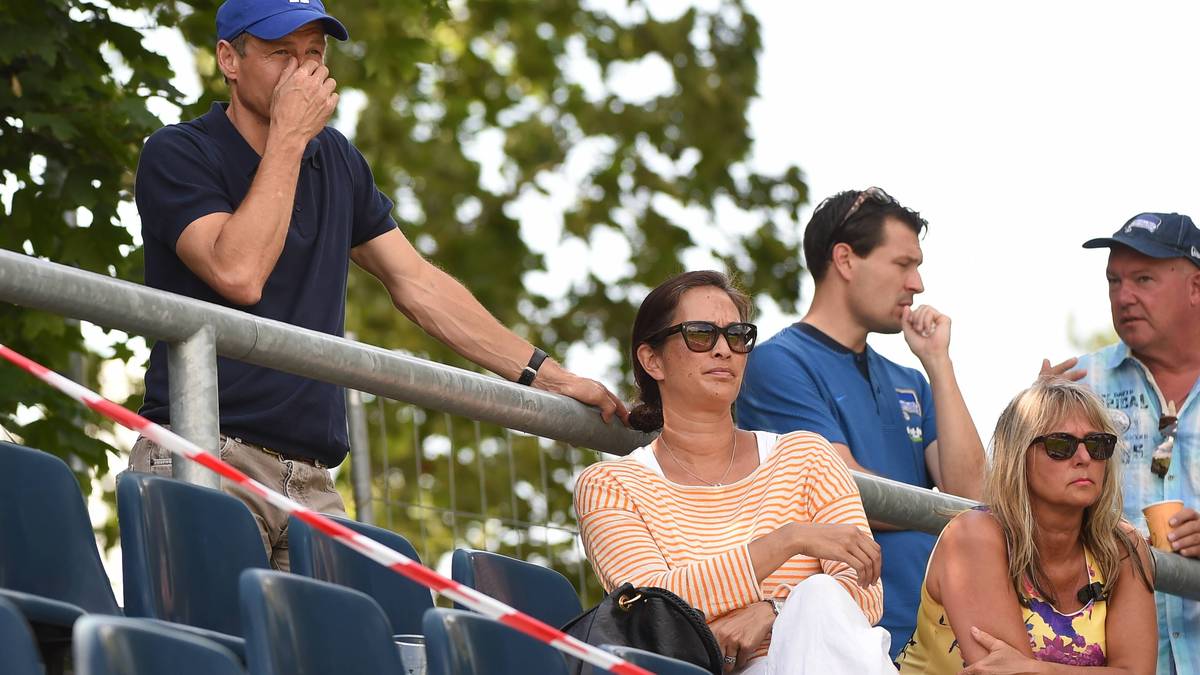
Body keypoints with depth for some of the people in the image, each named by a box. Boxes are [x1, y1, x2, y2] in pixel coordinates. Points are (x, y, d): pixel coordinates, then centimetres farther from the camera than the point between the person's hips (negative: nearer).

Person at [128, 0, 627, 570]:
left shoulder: (337, 162, 19)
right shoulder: (177, 154, -1)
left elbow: (417, 284, 21)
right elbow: (237, 273, -17)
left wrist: (550, 377, 15)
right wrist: (289, 137, -11)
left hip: (310, 480, 6)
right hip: (207, 460, -6)